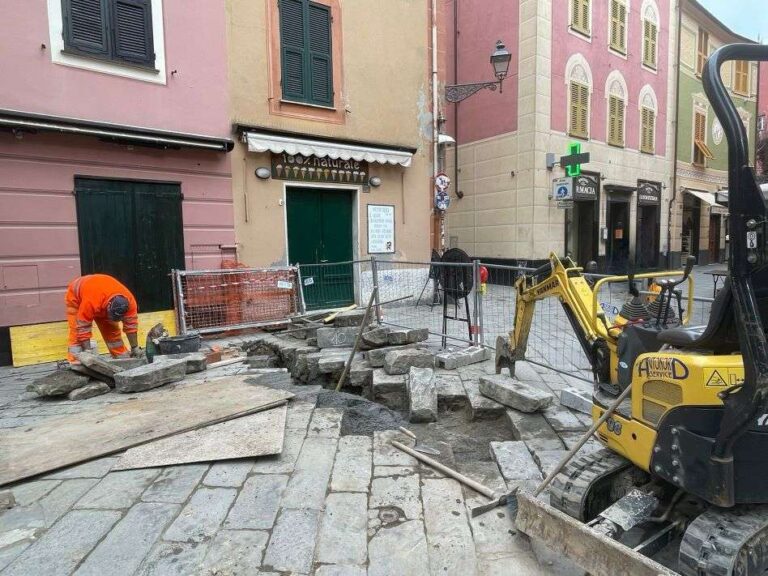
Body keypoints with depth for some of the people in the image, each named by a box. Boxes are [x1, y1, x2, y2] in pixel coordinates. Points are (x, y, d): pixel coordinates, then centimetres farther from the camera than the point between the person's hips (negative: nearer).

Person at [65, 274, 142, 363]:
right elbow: (83, 327, -36)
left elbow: (131, 324, -24)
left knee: (112, 330, 1)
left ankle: (122, 357, 9)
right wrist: (88, 351, -32)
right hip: (76, 296, -4)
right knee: (77, 332, -16)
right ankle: (75, 362, -18)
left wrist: (135, 347, -17)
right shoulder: (91, 302, -46)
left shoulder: (129, 300, -33)